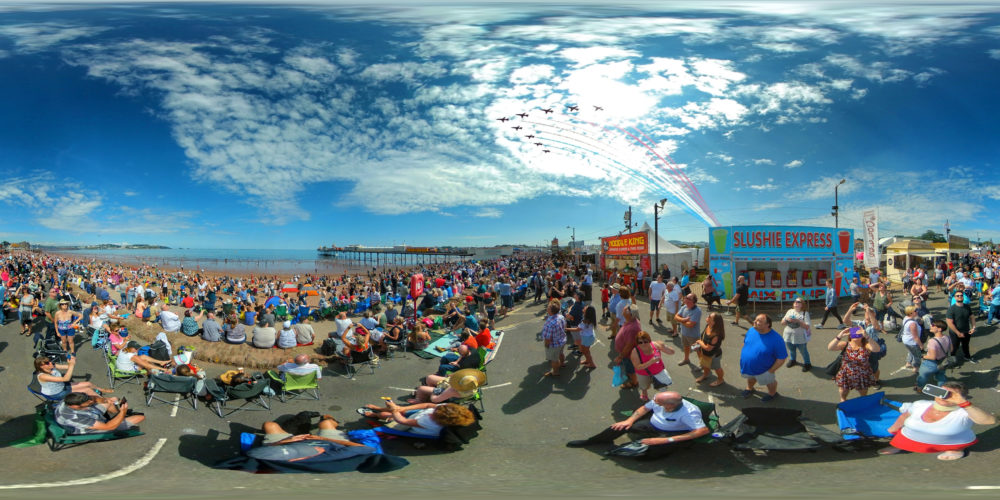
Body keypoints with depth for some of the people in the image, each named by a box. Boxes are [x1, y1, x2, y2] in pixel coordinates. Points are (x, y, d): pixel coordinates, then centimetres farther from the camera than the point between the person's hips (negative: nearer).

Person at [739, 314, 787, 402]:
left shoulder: (776, 339, -33)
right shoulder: (751, 330, -15)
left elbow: (782, 358, -25)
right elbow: (745, 342, 6)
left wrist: (770, 371, -21)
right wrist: (743, 356, 5)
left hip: (763, 370, -5)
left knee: (769, 382, 25)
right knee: (750, 378, 33)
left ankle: (772, 394, 55)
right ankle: (749, 388, 63)